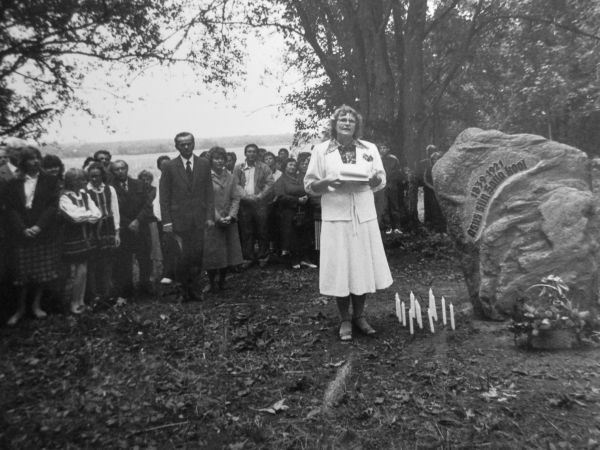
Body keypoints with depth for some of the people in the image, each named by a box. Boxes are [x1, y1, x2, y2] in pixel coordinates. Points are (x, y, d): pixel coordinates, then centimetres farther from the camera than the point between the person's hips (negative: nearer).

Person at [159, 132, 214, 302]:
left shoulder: (204, 164, 7)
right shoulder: (169, 167, 1)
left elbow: (209, 192, 7)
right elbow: (164, 196, 0)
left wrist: (210, 216, -1)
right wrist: (166, 221, -7)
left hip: (199, 217, 2)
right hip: (179, 219, -2)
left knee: (197, 255, 4)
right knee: (183, 257, -2)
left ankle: (195, 290, 17)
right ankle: (185, 290, 14)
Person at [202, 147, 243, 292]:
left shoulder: (229, 177, 9)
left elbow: (236, 197, 5)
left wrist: (231, 216, -8)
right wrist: (218, 218, -15)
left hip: (229, 221, 5)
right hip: (212, 221, -4)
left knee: (229, 251, 8)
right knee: (212, 252, -1)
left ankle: (222, 281, 21)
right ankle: (211, 283, 12)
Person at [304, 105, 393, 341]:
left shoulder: (369, 149, 10)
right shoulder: (321, 150, 4)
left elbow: (381, 181, 12)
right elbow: (309, 185, 3)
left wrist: (372, 178, -11)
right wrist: (327, 182, -16)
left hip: (365, 216, 2)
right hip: (336, 217, -2)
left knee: (364, 265, 5)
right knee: (339, 268, 0)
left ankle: (359, 315, 22)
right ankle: (345, 320, 15)